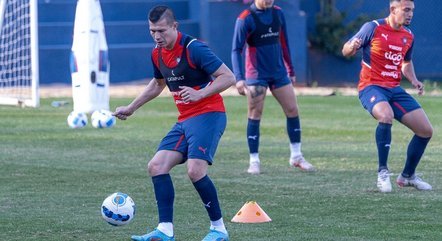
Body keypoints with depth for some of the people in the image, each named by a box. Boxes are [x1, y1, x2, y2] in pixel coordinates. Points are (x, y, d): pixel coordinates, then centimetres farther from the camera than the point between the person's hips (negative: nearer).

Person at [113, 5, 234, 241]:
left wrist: (200, 94, -28)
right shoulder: (157, 54, 9)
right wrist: (131, 108, 31)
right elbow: (157, 84, 30)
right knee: (156, 166, -3)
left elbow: (228, 77, -17)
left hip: (208, 114, -9)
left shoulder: (193, 48, -16)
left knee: (195, 169, -23)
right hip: (184, 120, 9)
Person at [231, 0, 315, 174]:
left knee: (292, 110, 3)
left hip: (279, 73, 5)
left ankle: (296, 156, 15)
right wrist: (239, 78, -23)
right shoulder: (245, 19, -11)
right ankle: (254, 161, 4)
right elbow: (236, 50, -13)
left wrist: (291, 71, 17)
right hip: (256, 75, -5)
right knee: (254, 116, -3)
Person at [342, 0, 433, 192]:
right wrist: (352, 46, -29)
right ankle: (383, 172, -25)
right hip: (371, 86, -7)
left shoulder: (408, 36, 9)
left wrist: (413, 80, 7)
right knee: (386, 115, -38)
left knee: (426, 130, 1)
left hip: (394, 89, 7)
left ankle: (408, 176, 21)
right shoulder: (373, 28, -9)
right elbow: (346, 51, -5)